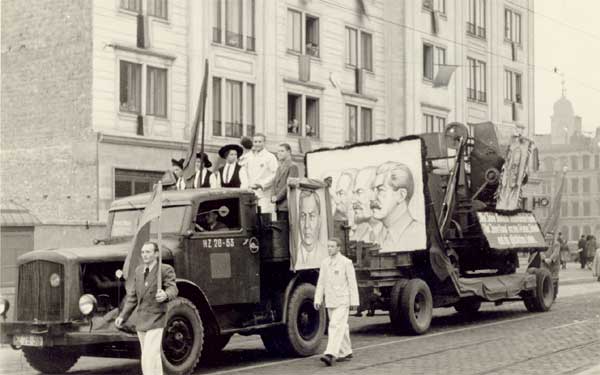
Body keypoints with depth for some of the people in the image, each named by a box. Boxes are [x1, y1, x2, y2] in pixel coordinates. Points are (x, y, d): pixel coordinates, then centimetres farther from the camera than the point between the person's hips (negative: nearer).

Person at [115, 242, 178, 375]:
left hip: (156, 321, -6)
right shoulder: (139, 270, 11)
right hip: (141, 321, 6)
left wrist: (165, 295, -44)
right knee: (154, 357, 14)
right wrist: (123, 316, 12)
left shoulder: (165, 270, -8)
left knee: (149, 359, -16)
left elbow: (172, 289, -21)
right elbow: (132, 295, 16)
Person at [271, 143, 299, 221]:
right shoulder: (279, 168, 20)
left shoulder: (292, 166, -5)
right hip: (278, 206, 8)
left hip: (286, 205, -8)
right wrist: (273, 197, 4)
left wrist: (277, 197, -13)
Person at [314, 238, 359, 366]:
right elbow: (321, 283, 10)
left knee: (336, 326, -16)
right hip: (330, 301, 6)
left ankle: (330, 355, -23)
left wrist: (354, 301, -9)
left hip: (342, 301, -6)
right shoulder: (324, 263, 9)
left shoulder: (346, 263, -7)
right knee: (341, 327, 13)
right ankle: (346, 353, 23)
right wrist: (318, 299, 3)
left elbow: (352, 283, -7)